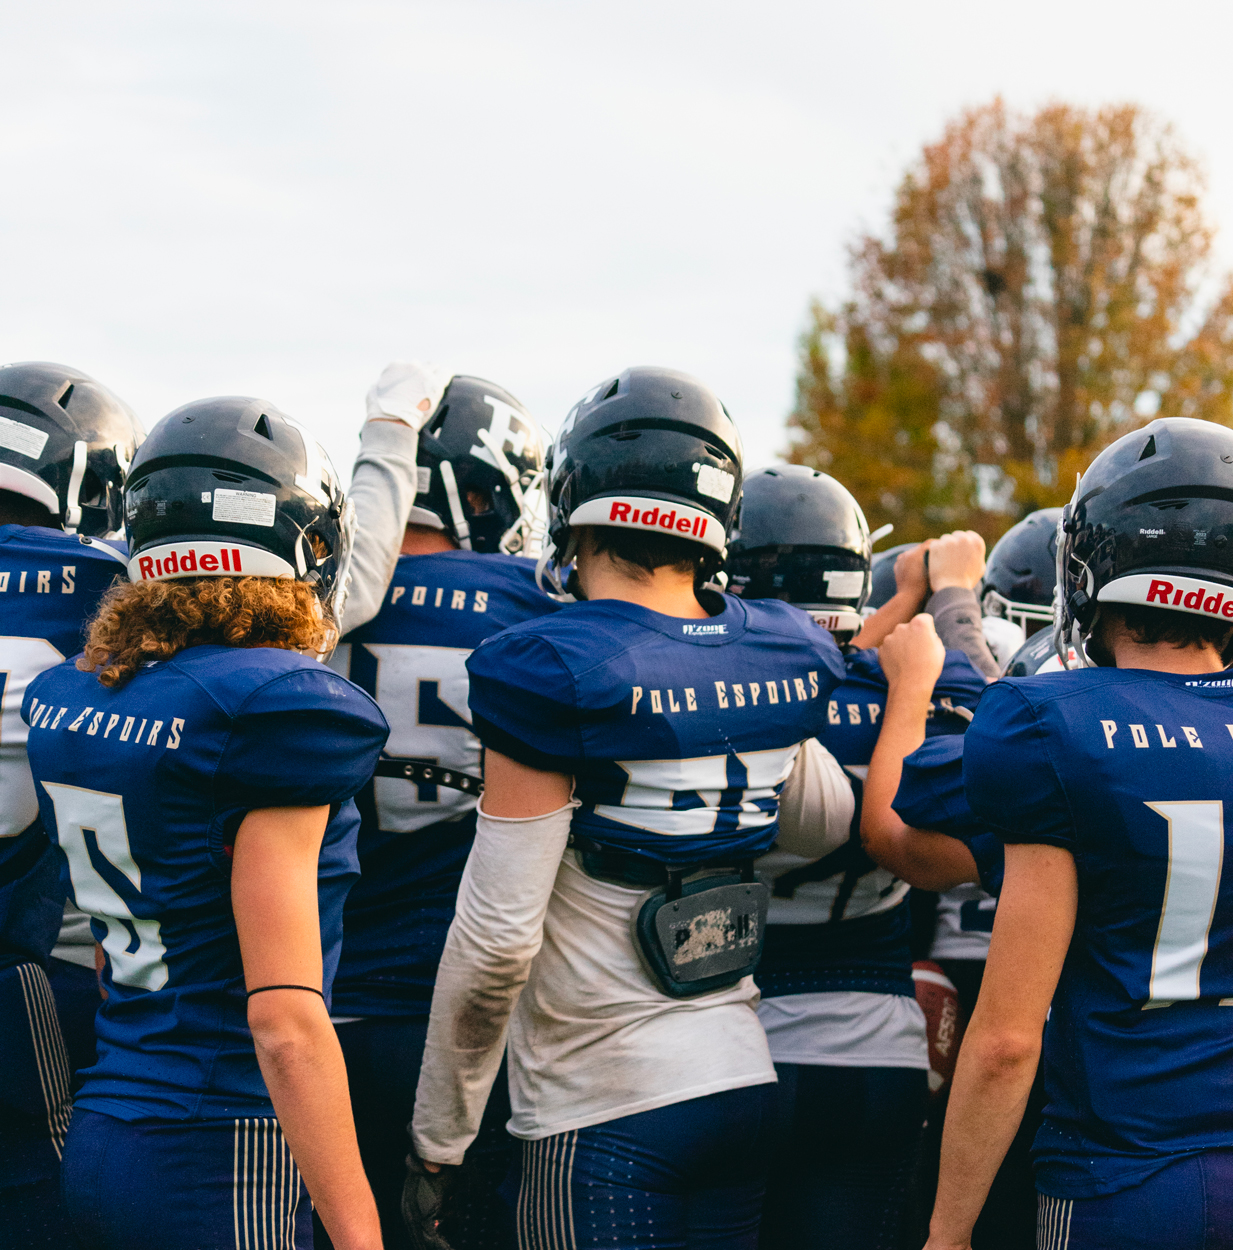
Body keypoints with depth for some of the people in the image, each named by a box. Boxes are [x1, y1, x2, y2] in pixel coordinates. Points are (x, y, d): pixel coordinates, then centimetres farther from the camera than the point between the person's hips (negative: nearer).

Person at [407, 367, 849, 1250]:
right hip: (748, 1080, 6)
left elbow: (496, 939, -15)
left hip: (607, 1111, -6)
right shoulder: (786, 657, 2)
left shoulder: (552, 674, -15)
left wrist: (437, 1136, -5)